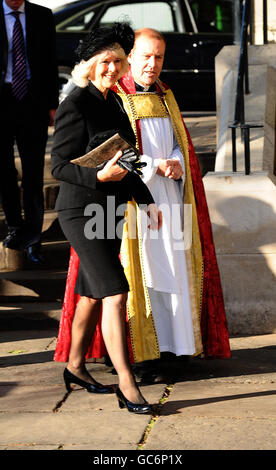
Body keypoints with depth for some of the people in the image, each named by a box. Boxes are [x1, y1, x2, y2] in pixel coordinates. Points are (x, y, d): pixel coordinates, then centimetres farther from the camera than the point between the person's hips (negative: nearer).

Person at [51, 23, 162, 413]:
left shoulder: (114, 101, 11)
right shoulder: (75, 105, -15)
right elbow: (60, 166, -15)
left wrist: (147, 201, 16)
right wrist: (100, 175, -29)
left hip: (111, 210, 9)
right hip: (81, 211, -9)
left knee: (92, 293, 16)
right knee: (114, 293, -13)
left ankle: (76, 367, 30)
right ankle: (127, 386, -11)